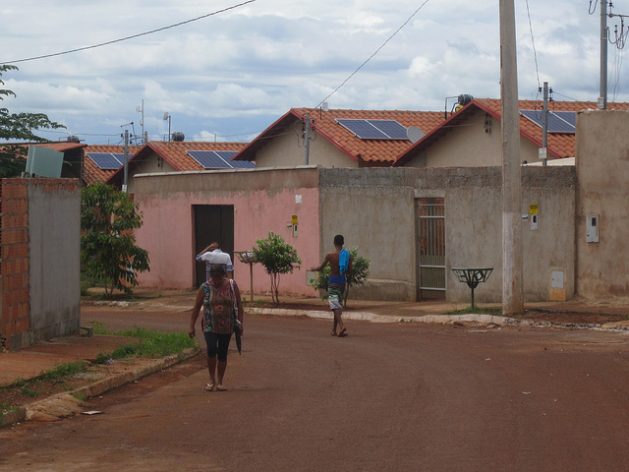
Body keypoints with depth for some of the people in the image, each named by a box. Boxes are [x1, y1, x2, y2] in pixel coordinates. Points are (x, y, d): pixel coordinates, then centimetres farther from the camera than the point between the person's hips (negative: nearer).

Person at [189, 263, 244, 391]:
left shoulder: (232, 285, 0)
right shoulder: (205, 288, -5)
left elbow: (239, 305, 4)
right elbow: (196, 308, 0)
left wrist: (241, 323, -2)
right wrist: (192, 326, -2)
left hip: (226, 327, 2)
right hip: (210, 326, -2)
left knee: (222, 354, 7)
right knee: (212, 349, -20)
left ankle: (220, 382, 19)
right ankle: (212, 380, -4)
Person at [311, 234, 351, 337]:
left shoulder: (330, 256, -10)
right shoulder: (347, 255, -2)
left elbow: (320, 268, 1)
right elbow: (349, 271, 3)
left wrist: (313, 269, 22)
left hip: (333, 281, -4)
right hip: (342, 281, 4)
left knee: (334, 305, -8)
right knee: (339, 304, 15)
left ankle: (342, 326, -29)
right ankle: (334, 330, 21)